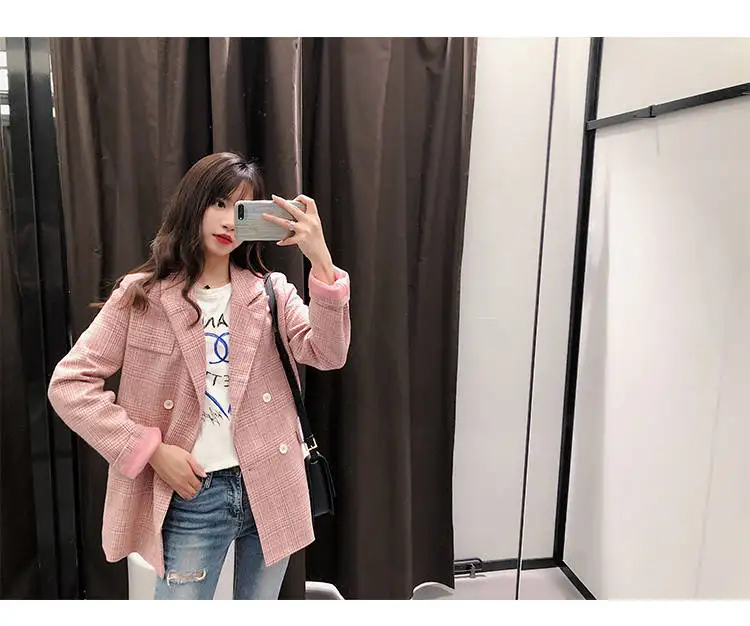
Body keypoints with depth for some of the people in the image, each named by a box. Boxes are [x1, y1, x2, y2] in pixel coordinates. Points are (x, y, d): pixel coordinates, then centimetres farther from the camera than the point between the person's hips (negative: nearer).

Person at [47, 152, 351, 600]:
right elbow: (69, 383, -5)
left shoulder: (270, 291, 0)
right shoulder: (141, 296, -4)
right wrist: (151, 450, -12)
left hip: (271, 488, 2)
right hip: (192, 498, -2)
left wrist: (321, 260, -27)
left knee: (260, 608, 21)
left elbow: (328, 354, -15)